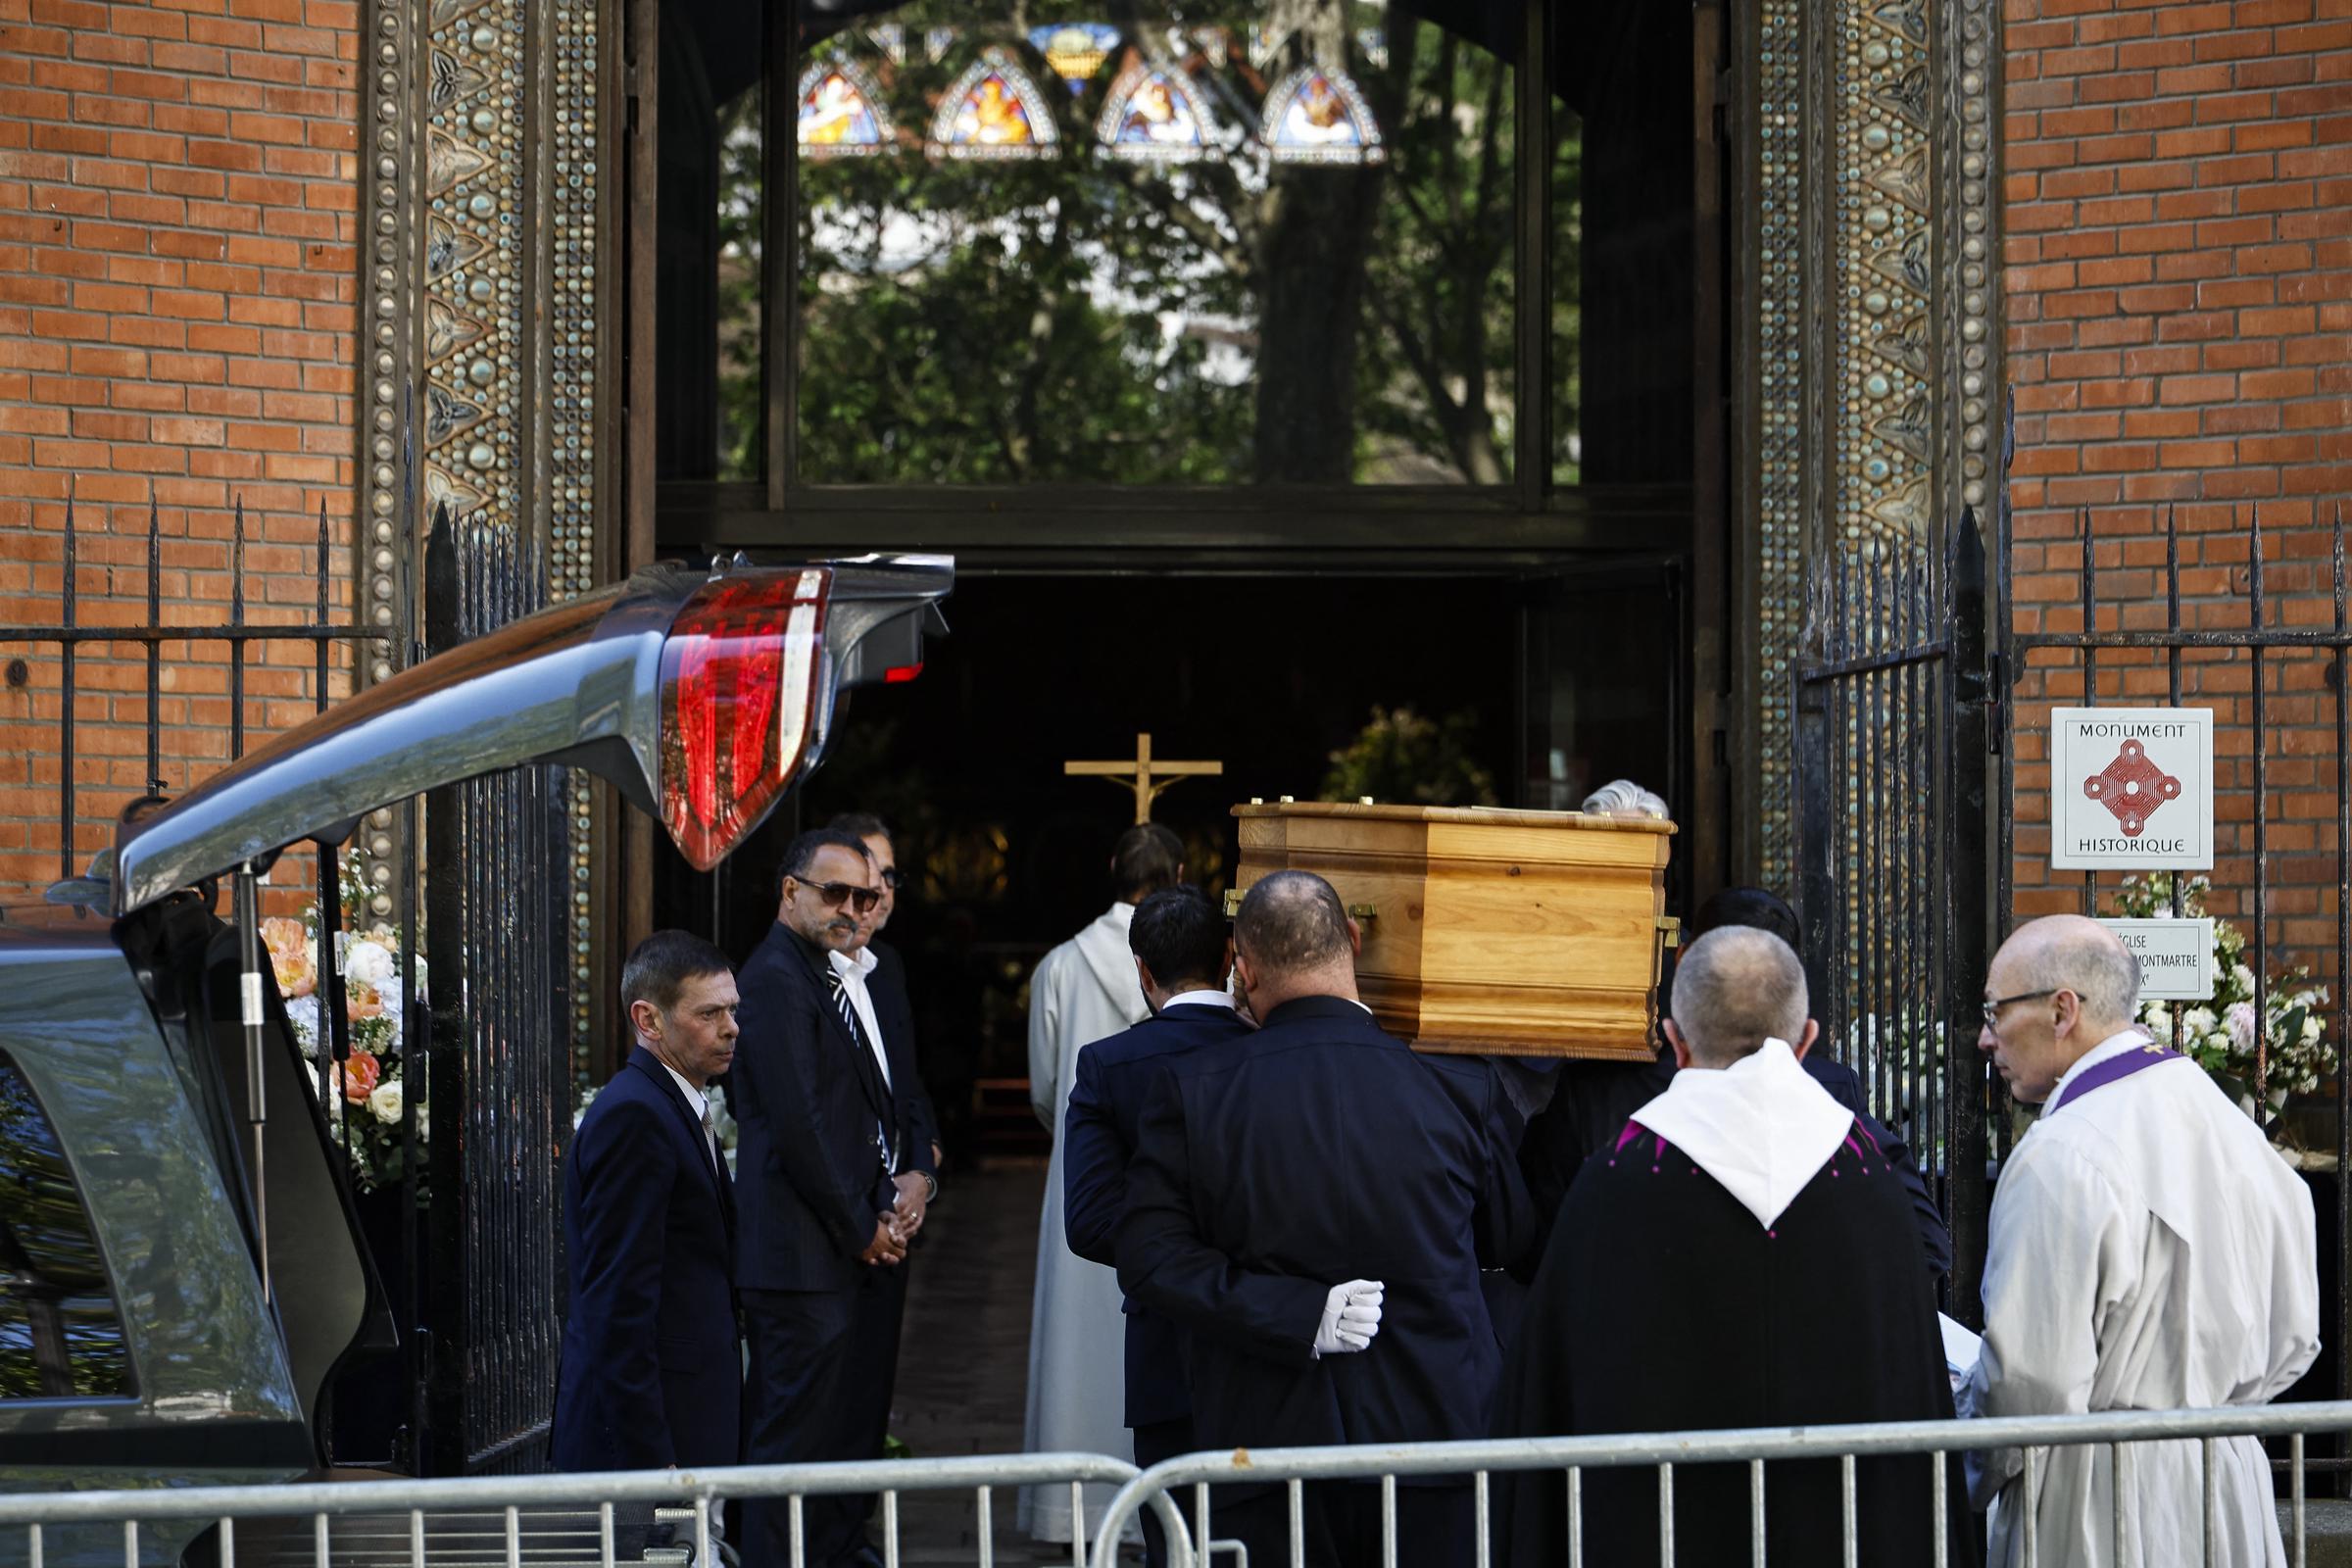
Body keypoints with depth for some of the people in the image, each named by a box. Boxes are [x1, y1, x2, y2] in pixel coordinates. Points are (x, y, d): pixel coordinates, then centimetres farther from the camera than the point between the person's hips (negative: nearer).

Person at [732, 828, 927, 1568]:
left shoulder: (848, 976, 17)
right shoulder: (777, 979, -13)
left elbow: (889, 1092, 24)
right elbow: (798, 1127, -19)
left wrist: (912, 1174, 5)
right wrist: (862, 1230, -12)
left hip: (864, 1249, 10)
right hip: (804, 1255, -10)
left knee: (848, 1425, 16)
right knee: (795, 1432, -5)